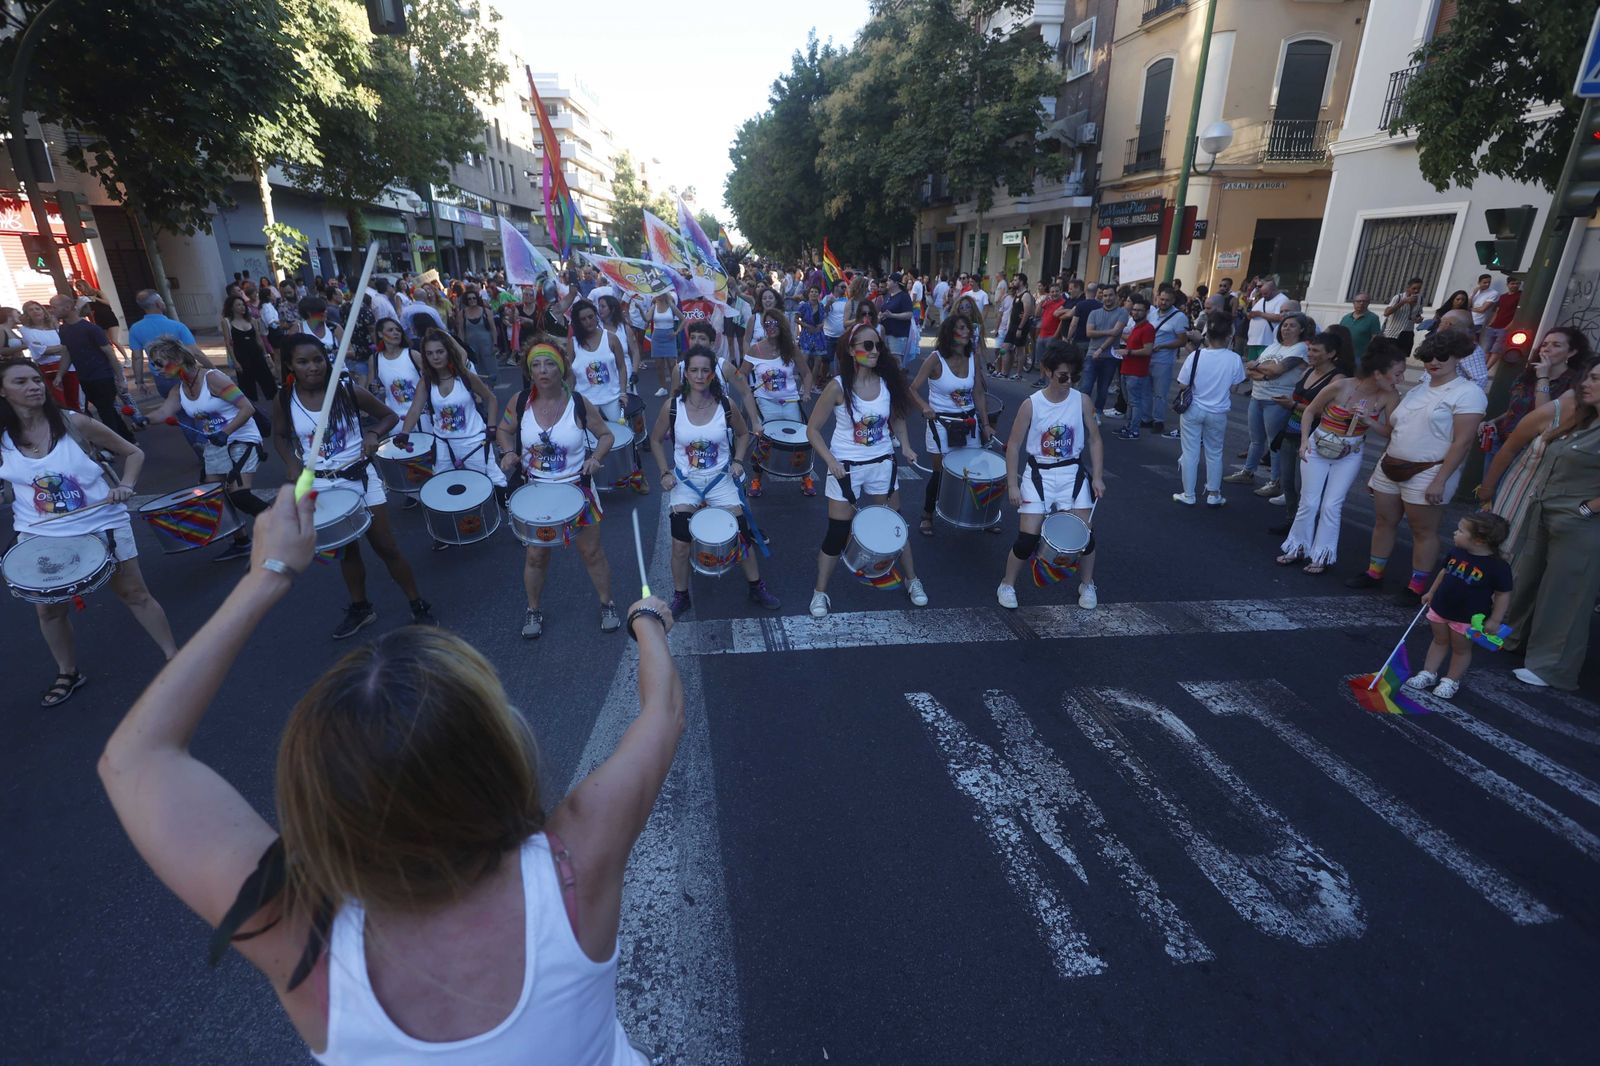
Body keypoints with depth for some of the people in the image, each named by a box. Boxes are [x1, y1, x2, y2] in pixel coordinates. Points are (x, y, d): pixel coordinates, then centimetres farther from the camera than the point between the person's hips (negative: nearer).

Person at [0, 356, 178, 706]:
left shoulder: (74, 423, -10)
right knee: (48, 608, 12)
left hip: (102, 525, -3)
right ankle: (68, 673, 33)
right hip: (40, 536, 3)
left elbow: (133, 453, -2)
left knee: (134, 594, 5)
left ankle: (173, 657, 17)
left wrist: (125, 486, -18)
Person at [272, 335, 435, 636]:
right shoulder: (285, 399, -5)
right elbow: (280, 435, 11)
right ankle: (360, 608, 33)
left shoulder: (349, 392, -12)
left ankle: (418, 606, 14)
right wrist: (291, 462, -7)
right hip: (320, 485, 3)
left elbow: (389, 415, 1)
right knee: (346, 549, 15)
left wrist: (374, 434, -19)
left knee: (386, 547, 1)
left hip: (360, 477, -2)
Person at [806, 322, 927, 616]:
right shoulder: (838, 386, -16)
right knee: (838, 533, 2)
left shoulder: (887, 382, -4)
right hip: (846, 468, -3)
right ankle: (820, 593, 19)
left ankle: (912, 580, 34)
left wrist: (905, 446, -1)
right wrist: (831, 461, -19)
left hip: (882, 464, 4)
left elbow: (897, 418, 13)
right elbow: (813, 429, -10)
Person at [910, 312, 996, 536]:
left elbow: (978, 394, 4)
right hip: (941, 422, -4)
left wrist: (985, 424, -1)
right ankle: (927, 516, 23)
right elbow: (913, 389, -12)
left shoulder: (973, 358, -1)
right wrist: (925, 407, -31)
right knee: (940, 471, 4)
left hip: (969, 421, 4)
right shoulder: (936, 359, -14)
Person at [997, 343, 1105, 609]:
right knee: (1028, 537, -6)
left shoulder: (1082, 401, -4)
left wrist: (1097, 477, -4)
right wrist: (1012, 484, -9)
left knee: (1085, 532, 1)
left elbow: (1094, 440, 4)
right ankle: (1007, 585, 16)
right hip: (1039, 474, -2)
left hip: (1072, 473, 2)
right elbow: (1013, 445, -5)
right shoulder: (1031, 405, -11)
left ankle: (1087, 585, 25)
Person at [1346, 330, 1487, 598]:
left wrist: (1440, 481, -20)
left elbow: (1462, 442, -15)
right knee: (1384, 521, 11)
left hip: (1426, 473, -7)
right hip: (1391, 466, 7)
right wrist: (1370, 424, 1)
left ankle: (1416, 588, 9)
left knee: (1423, 530, 1)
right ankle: (1374, 573, 22)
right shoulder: (1419, 389, 15)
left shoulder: (1468, 393, -8)